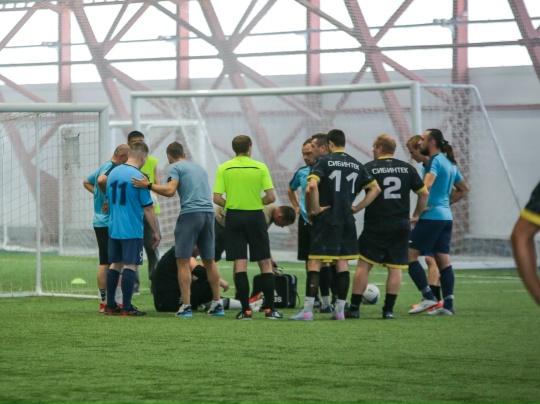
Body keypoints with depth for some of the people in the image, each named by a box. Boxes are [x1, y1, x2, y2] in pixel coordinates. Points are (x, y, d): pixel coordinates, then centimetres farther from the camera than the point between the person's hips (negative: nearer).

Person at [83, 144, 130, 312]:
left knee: (104, 262, 10)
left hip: (99, 222, 10)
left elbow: (86, 182, 31)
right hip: (110, 222, -10)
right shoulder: (112, 168, -13)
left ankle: (103, 302, 11)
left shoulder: (104, 167, 17)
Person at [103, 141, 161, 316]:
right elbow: (148, 208, -11)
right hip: (132, 230, -7)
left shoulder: (113, 173, 7)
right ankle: (126, 307, -6)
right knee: (130, 266, -4)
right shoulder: (139, 177, -13)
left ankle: (110, 305, 16)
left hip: (113, 228, 7)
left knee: (115, 264, 13)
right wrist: (156, 232, -4)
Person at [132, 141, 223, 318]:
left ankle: (186, 306, -10)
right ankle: (217, 304, 17)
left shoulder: (176, 167, 3)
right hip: (208, 213, 7)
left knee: (183, 261, -3)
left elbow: (170, 191, -11)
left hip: (190, 213, -6)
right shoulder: (200, 168, 24)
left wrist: (149, 186, -5)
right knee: (209, 260, 16)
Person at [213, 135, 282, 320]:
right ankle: (270, 309, 7)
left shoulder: (224, 168, -2)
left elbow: (217, 198, -7)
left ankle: (246, 310, -3)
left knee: (239, 263, 1)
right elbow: (271, 197, -7)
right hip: (255, 216, 0)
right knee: (265, 263, 8)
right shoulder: (260, 167, -3)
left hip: (234, 216, 0)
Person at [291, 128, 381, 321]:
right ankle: (340, 309, 10)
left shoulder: (324, 161, -6)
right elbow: (375, 188, 10)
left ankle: (308, 309, -12)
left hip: (326, 219, -5)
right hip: (347, 221, 5)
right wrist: (358, 207, 9)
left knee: (314, 263, -4)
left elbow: (312, 186, -21)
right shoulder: (356, 165, 10)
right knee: (342, 263, 11)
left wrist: (314, 209, -10)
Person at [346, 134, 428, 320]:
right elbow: (424, 193, 11)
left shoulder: (369, 168, -2)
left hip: (375, 226, -3)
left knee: (364, 265, 2)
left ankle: (354, 307, 0)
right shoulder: (407, 169, 8)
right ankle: (388, 309, 2)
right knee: (395, 267, 5)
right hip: (401, 225, 3)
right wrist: (416, 215, 21)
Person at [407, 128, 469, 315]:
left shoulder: (435, 161, -10)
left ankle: (429, 298, -10)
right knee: (443, 260, 7)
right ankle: (448, 305, 4)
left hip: (431, 216, -9)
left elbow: (426, 185, -26)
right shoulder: (450, 163, 17)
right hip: (446, 216, 9)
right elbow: (464, 189, 27)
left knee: (409, 255, -5)